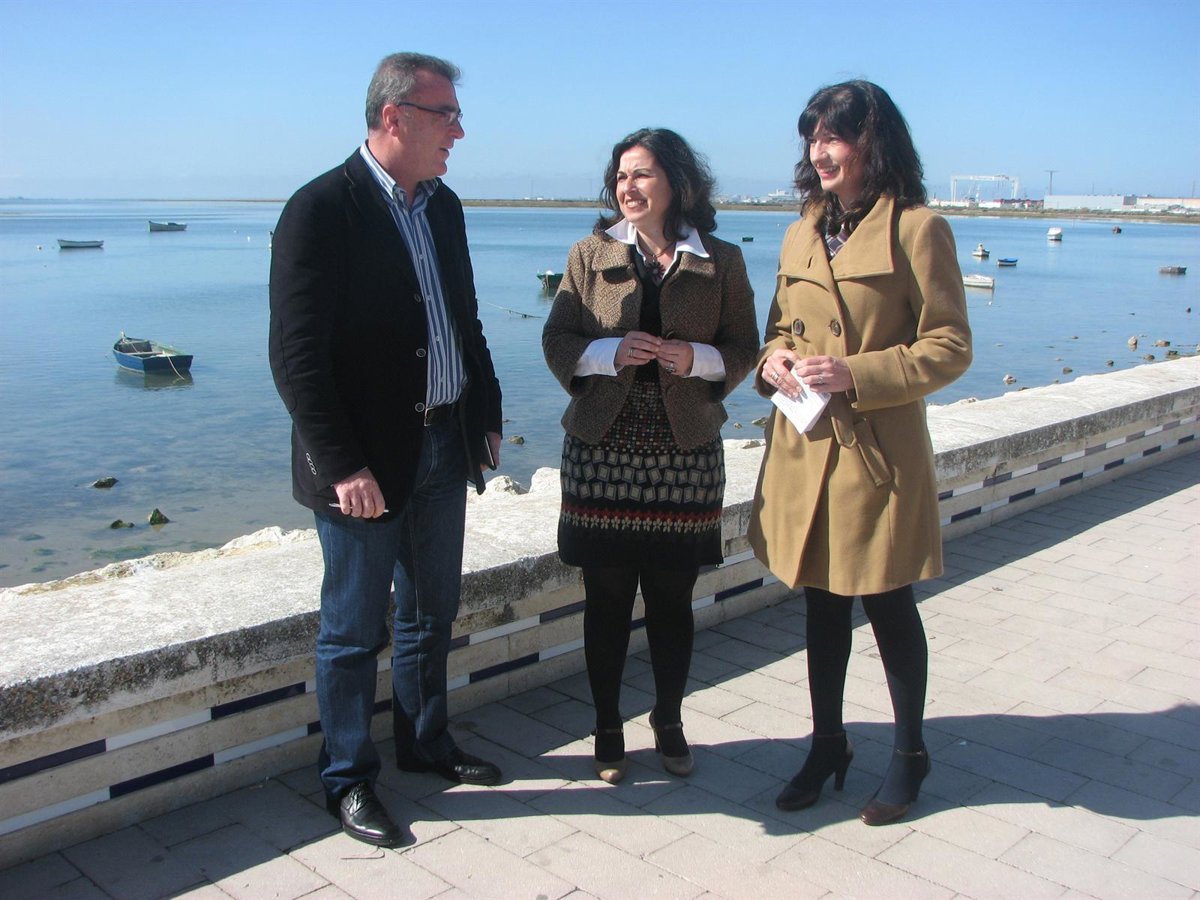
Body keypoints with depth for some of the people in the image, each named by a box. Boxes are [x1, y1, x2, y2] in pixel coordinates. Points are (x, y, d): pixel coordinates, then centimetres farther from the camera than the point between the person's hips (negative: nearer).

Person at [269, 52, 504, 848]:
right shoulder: (322, 208, -14)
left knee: (432, 615, 20)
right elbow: (297, 354, -19)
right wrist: (342, 466, -22)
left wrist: (487, 415, 11)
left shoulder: (443, 206, 9)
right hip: (366, 461, -7)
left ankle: (426, 742, 39)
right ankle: (349, 781, 24)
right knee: (354, 631, 7)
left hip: (443, 447, 7)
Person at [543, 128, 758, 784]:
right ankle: (607, 729, 25)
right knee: (606, 599, 7)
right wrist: (610, 353, -16)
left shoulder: (721, 262, 4)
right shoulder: (591, 255, 5)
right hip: (602, 454, 0)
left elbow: (743, 349, 6)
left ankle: (669, 722, 30)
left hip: (685, 458, 0)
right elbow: (557, 341, 3)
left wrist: (697, 357, -14)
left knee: (672, 599, 9)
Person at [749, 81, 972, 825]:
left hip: (879, 454, -5)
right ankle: (828, 747, 31)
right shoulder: (801, 235, 11)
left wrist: (856, 374, -20)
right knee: (822, 606, 15)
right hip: (805, 450, 6)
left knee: (889, 607, 8)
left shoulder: (917, 229, -8)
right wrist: (774, 358, -4)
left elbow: (950, 347, -10)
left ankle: (909, 755, 28)